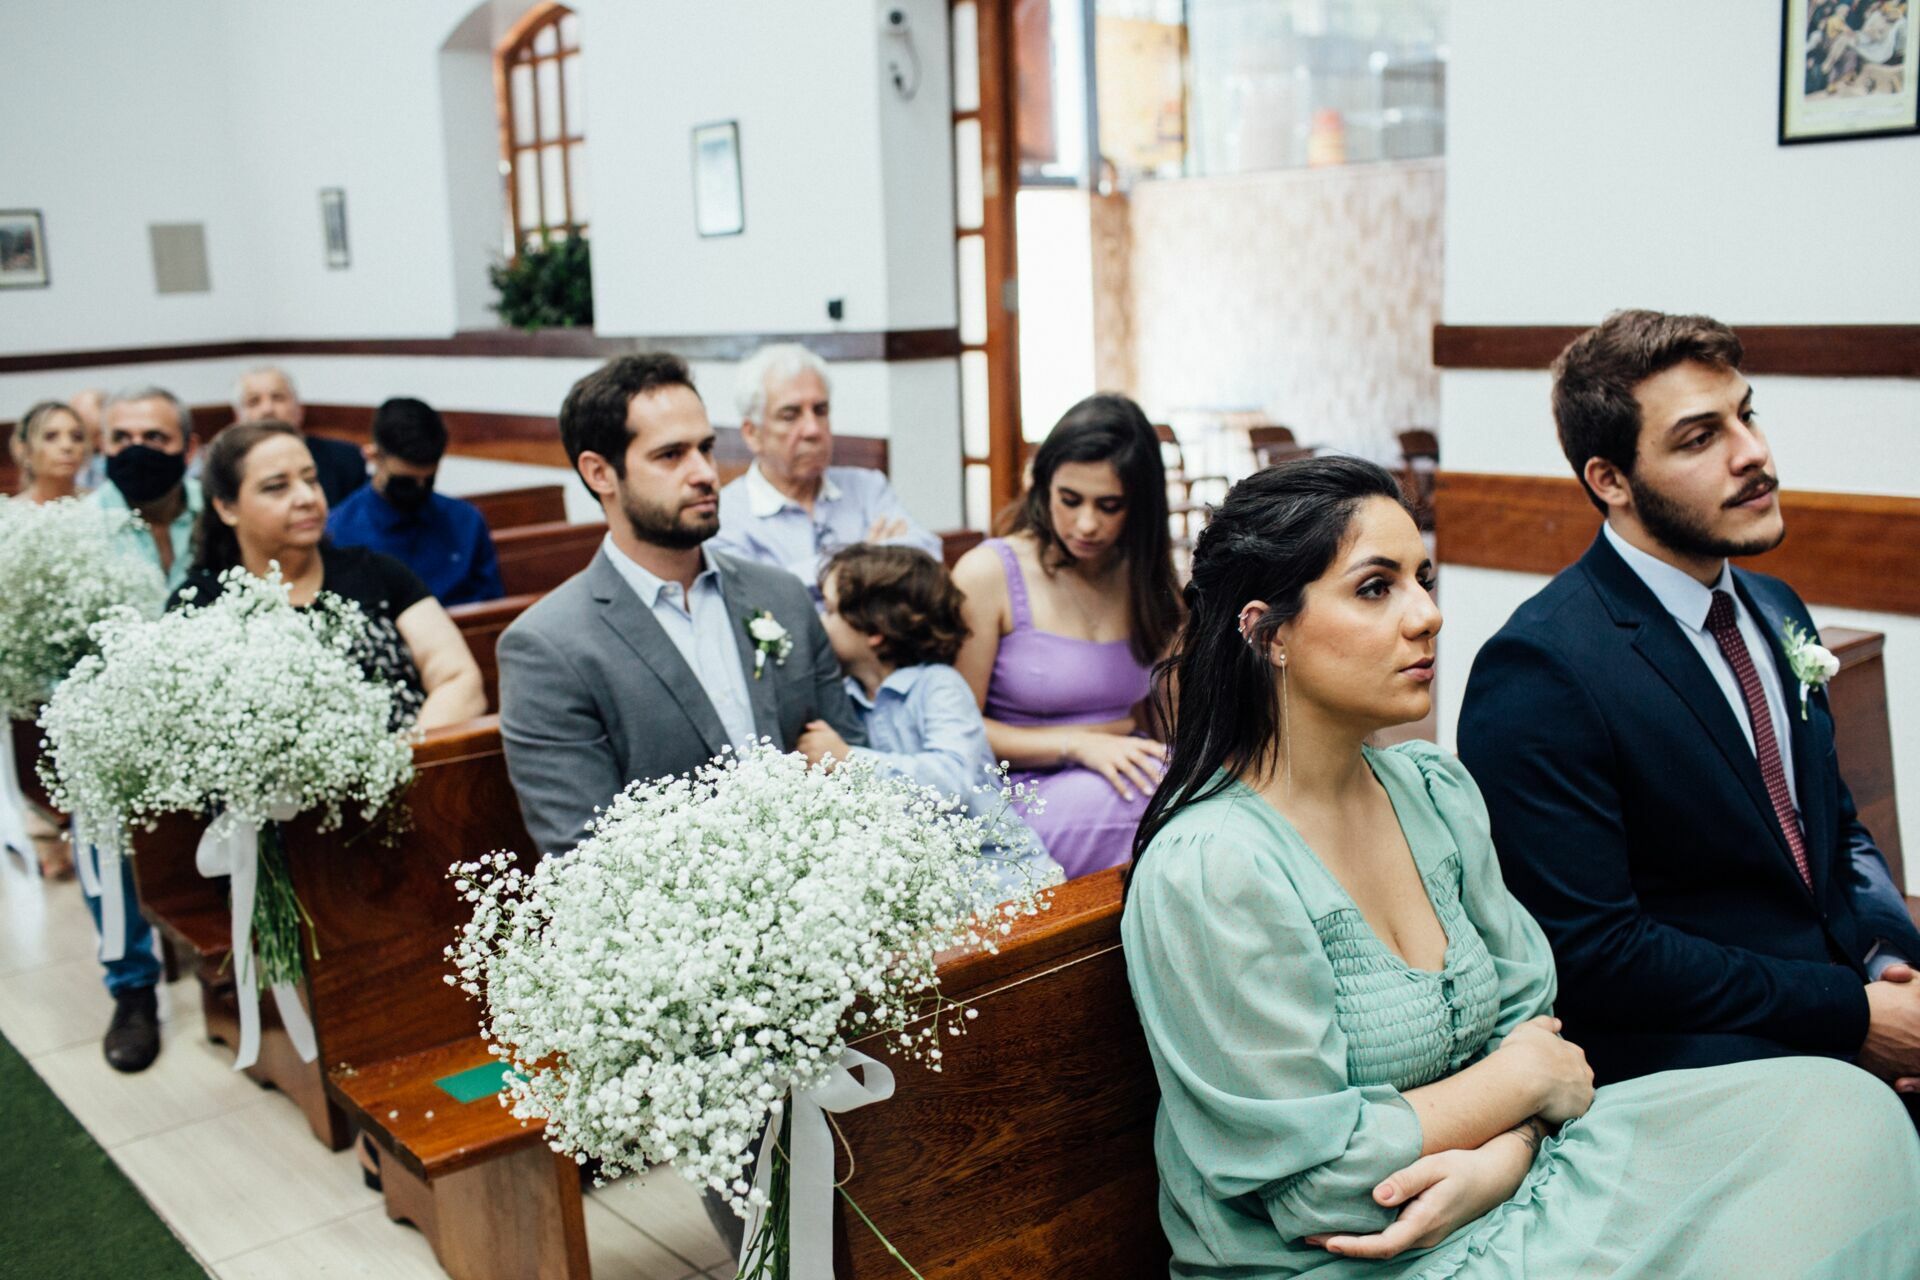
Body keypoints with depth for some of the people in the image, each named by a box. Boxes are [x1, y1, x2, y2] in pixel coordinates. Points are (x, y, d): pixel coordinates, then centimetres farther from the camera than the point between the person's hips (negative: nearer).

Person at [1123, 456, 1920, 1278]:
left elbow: (1526, 1013, 7)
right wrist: (1521, 1082, -9)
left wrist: (1496, 1160, -15)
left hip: (1489, 1207, 7)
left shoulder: (1436, 791, 1)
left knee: (1839, 1109, -6)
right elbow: (1313, 1176, -21)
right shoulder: (1208, 872, -23)